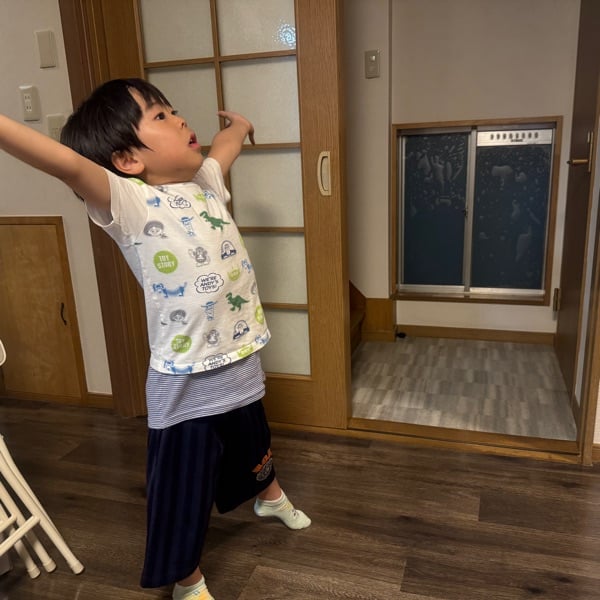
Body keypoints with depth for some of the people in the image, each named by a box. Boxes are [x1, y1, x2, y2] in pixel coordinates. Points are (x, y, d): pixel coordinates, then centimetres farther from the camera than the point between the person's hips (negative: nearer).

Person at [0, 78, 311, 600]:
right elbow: (70, 165, -36)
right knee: (184, 491, 12)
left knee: (254, 448, 32)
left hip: (242, 366, 7)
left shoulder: (206, 180, 3)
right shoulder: (131, 204, -18)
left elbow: (227, 142, 24)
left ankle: (270, 497, 64)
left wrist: (239, 124, 46)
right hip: (186, 384, -7)